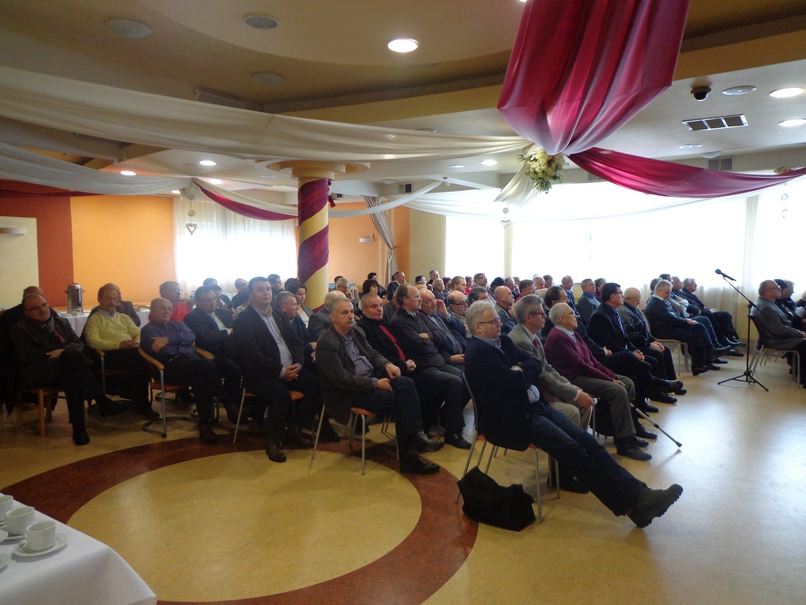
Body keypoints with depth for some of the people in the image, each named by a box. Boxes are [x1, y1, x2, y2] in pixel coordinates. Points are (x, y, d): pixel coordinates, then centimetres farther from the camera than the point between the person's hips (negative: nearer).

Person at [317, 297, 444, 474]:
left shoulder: (356, 332, 8)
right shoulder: (326, 343, -17)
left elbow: (372, 353, 18)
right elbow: (342, 379, -22)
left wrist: (387, 364, -5)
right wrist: (376, 383, -22)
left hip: (372, 378, 8)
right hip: (348, 393, -8)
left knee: (406, 383, -18)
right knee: (400, 401, -21)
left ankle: (416, 436, -18)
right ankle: (408, 457, -12)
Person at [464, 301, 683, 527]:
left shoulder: (503, 341, 13)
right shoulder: (478, 352, -17)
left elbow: (535, 364, 13)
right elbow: (516, 382, -24)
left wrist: (521, 370, -8)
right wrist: (523, 371, -3)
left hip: (535, 406, 9)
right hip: (512, 419, -9)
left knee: (587, 440, -6)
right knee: (573, 450, -19)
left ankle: (637, 493, -8)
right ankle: (631, 505, -12)